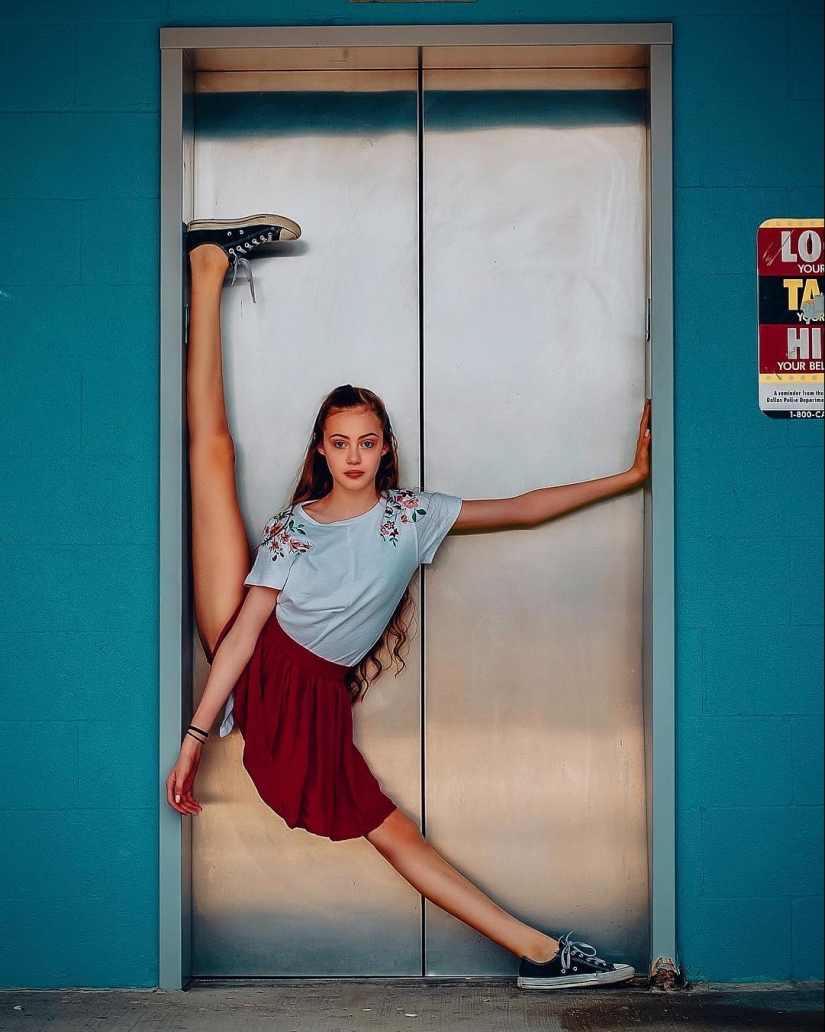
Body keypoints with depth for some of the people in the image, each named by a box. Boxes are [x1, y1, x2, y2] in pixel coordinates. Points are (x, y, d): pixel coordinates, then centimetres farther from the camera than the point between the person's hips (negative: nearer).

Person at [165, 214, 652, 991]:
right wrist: (194, 736, -15)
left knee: (392, 830, -4)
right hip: (253, 672, -1)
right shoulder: (294, 527, 1)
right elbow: (245, 629, -9)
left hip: (313, 701, 1)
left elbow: (522, 510, 3)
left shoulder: (412, 516, 5)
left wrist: (630, 476, -3)